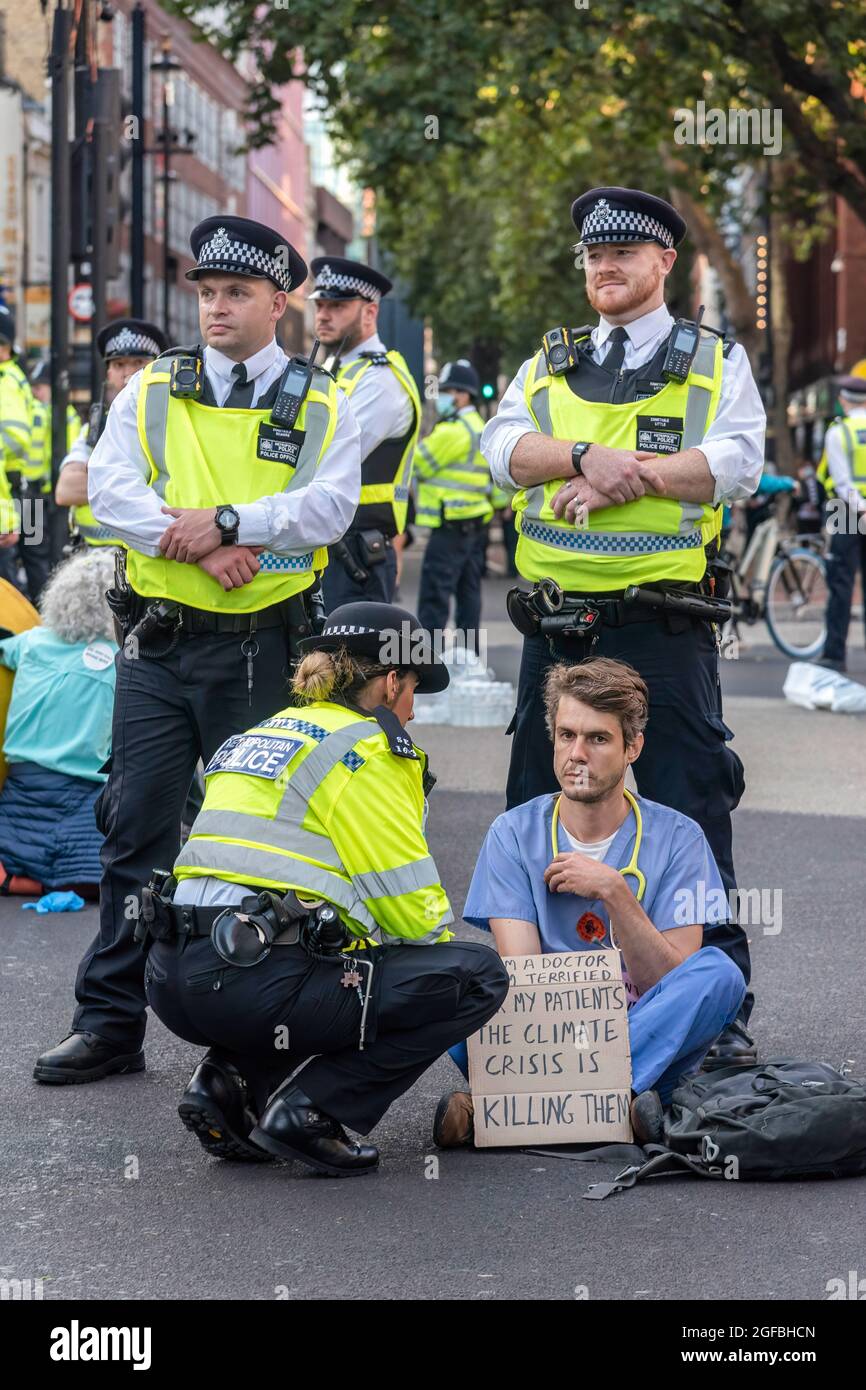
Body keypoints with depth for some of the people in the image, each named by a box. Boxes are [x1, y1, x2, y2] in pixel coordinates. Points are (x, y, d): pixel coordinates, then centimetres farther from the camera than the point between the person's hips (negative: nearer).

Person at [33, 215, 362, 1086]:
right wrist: (199, 547, -17)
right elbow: (109, 489, -5)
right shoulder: (152, 393, 9)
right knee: (137, 831, 2)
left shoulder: (321, 408, 5)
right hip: (158, 642, 1)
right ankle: (110, 1022, 7)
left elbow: (327, 506, -10)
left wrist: (226, 520, -21)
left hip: (262, 648, -1)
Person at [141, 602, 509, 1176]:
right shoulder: (364, 746, -1)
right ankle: (307, 1112, -6)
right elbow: (410, 905, -3)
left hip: (174, 980, 9)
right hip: (253, 986, -9)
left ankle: (232, 1080, 12)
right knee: (478, 976, -2)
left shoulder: (267, 733, 25)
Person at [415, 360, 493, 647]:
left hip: (452, 524, -10)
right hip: (475, 523, 10)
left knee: (434, 593, -9)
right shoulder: (479, 427, 18)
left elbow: (419, 465, -9)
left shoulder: (453, 431, -14)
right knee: (468, 590, 12)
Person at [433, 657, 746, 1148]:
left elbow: (671, 982, -6)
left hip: (649, 1040, 0)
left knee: (717, 970, -29)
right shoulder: (515, 834, 2)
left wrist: (613, 892, -19)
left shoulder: (676, 838, 1)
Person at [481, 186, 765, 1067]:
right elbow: (503, 448, 0)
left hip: (663, 628, -4)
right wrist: (587, 455, -17)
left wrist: (622, 476, -16)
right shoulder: (550, 364, 17)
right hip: (557, 624, 4)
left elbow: (736, 464, -9)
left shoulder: (715, 363, 8)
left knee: (690, 815, -5)